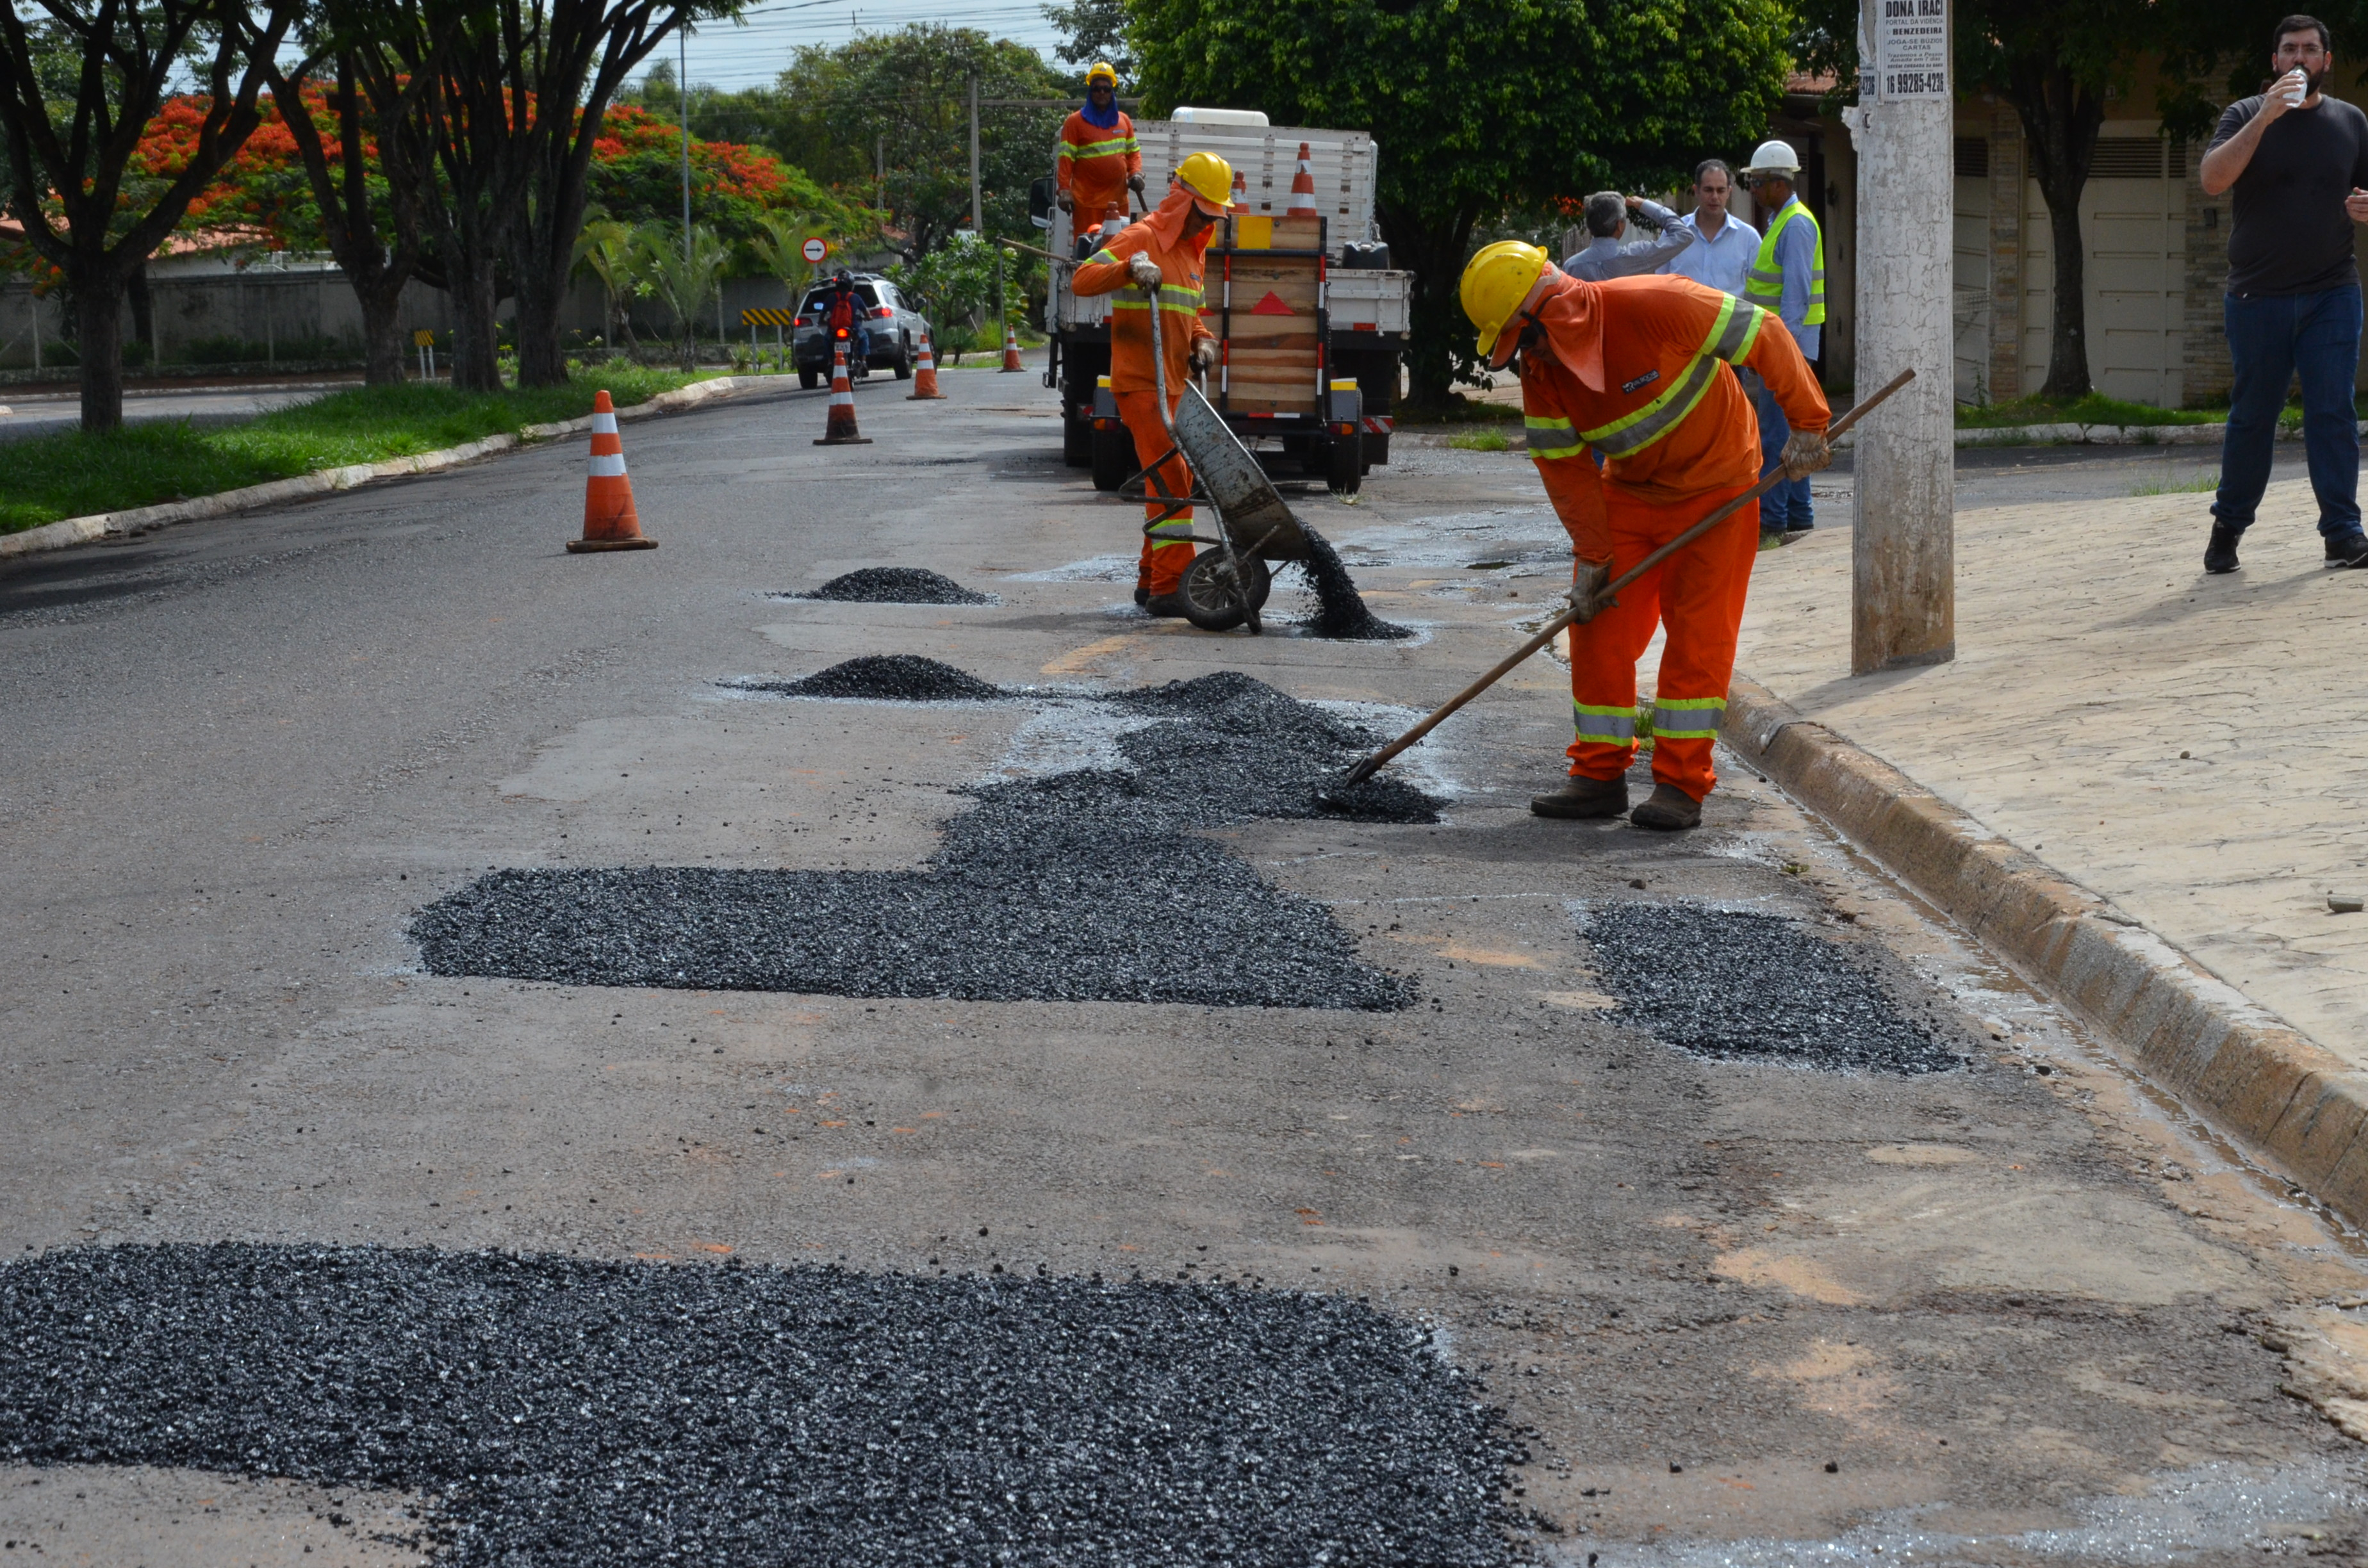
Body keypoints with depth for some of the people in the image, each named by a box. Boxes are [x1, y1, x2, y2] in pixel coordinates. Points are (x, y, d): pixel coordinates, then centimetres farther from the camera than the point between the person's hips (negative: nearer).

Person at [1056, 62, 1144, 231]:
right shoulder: (1075, 122, -2)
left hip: (1118, 199, 5)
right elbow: (1066, 159, -6)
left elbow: (1133, 152, 19)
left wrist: (1136, 173, 0)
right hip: (1087, 201, -5)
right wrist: (1065, 191, -14)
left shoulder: (1123, 120, 12)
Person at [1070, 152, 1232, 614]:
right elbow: (1081, 280, -21)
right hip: (1140, 384, -9)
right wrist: (1130, 269, -37)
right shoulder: (1140, 239, -11)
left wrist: (1203, 341, 7)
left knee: (1174, 481, 13)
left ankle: (1151, 581, 23)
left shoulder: (1191, 250, 17)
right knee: (1170, 479, -17)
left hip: (1174, 385, 9)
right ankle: (1168, 587, -18)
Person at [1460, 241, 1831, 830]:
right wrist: (1592, 556, -5)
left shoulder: (1653, 305, -30)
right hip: (1630, 490, 5)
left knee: (1699, 632, -6)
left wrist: (1806, 424, -21)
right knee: (1599, 622, 0)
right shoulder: (1541, 372, -11)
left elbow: (1763, 333, -23)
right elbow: (1563, 467, -3)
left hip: (1715, 487, -5)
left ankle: (1682, 785, -1)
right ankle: (1600, 776, 9)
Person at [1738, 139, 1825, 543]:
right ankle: (1799, 517, 17)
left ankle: (1771, 521, -10)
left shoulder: (1796, 225, -14)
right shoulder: (1782, 221, 18)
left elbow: (1796, 294, -20)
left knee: (1775, 433, -10)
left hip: (1787, 342, -10)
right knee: (1791, 432, 12)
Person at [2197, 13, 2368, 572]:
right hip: (2258, 296, -2)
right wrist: (2266, 117, -21)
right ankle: (2228, 527, 19)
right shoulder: (2246, 116, 2)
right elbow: (2212, 180, -15)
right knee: (2251, 417, 4)